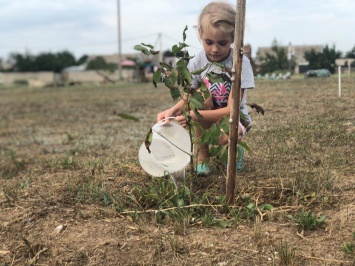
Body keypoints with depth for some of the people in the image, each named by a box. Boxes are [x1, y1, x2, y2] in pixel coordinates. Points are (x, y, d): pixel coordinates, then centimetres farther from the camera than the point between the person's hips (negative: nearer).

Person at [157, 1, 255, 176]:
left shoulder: (241, 63, -21)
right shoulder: (196, 62, -13)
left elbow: (230, 110, -25)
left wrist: (195, 116, -39)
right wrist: (171, 111, -32)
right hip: (205, 121, 3)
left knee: (227, 136, -37)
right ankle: (202, 156, -13)